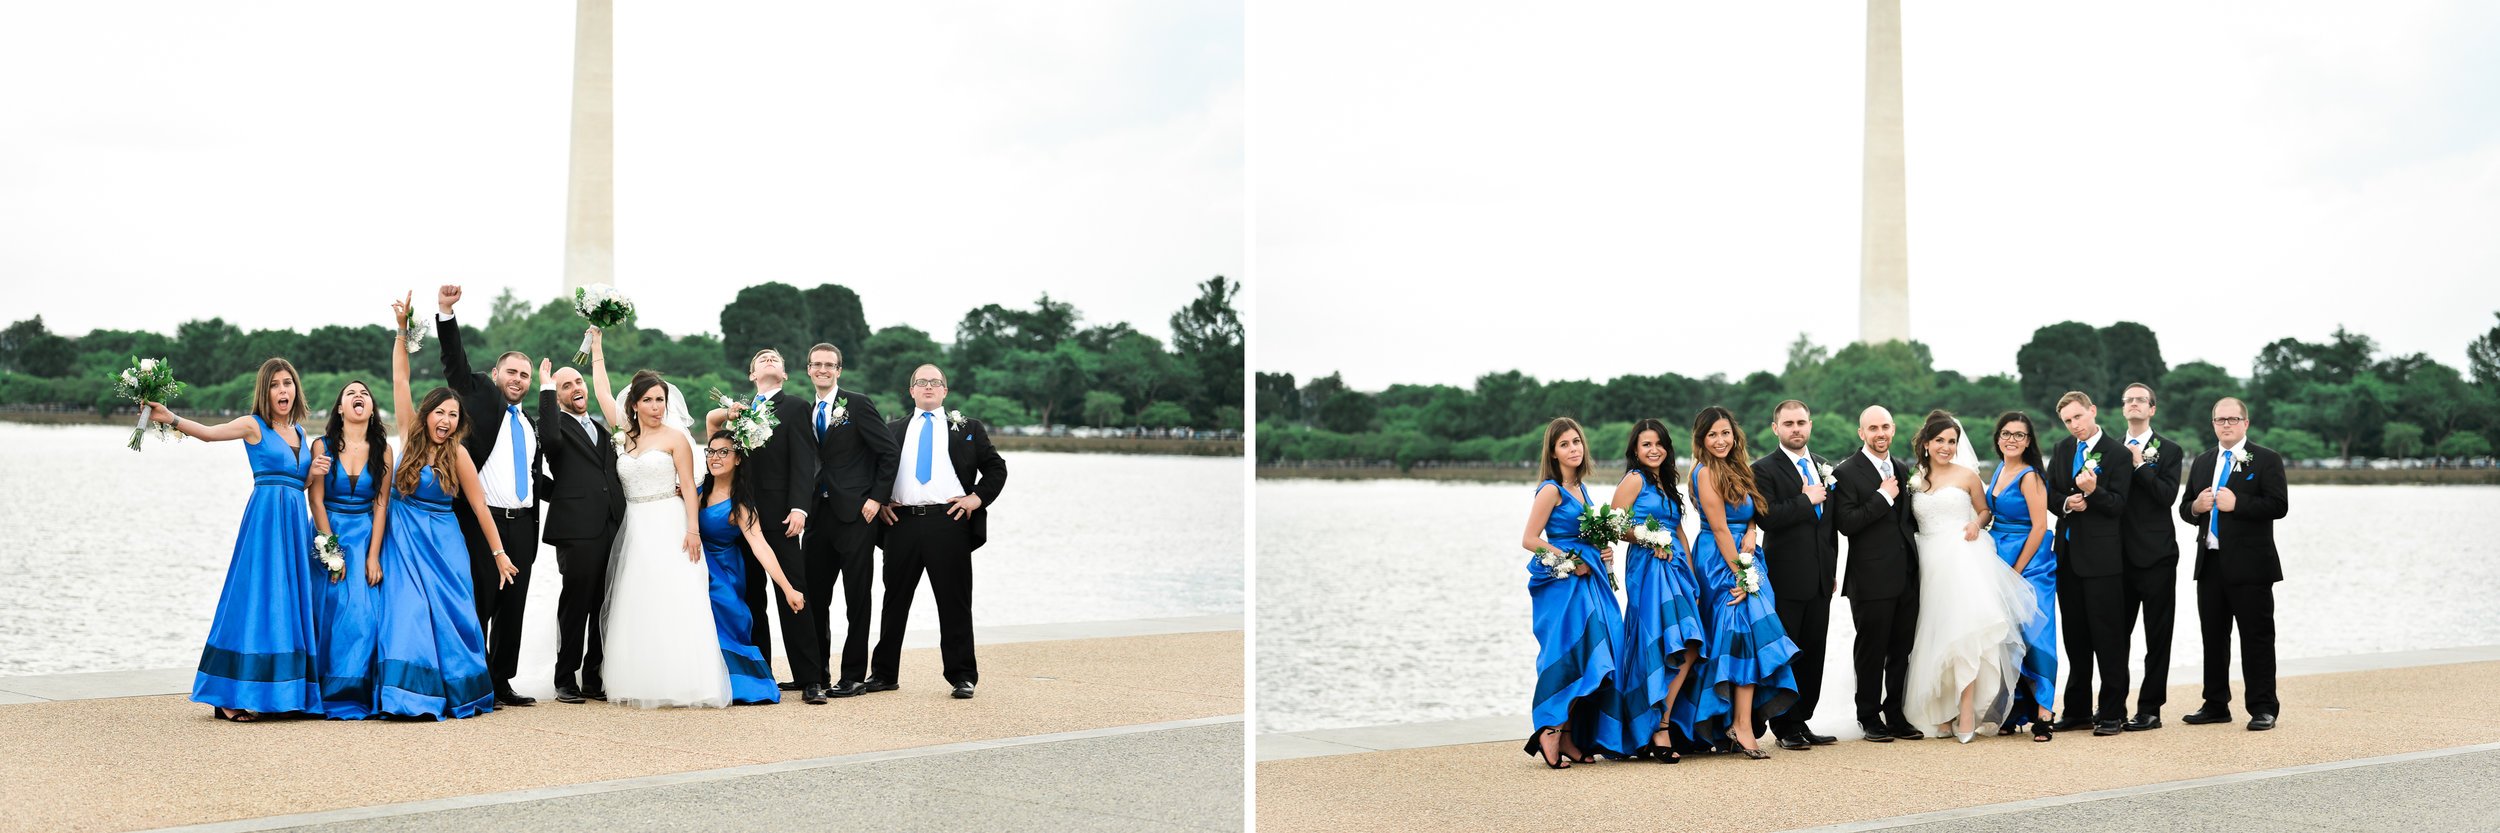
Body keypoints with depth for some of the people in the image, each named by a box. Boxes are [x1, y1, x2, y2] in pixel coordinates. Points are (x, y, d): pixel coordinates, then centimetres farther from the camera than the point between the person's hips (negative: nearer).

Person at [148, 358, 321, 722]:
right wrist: (171, 419, -29)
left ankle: (285, 693, 7)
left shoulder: (299, 431, 18)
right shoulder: (254, 426, 0)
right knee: (258, 600, -10)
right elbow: (209, 432, -14)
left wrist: (315, 471, 5)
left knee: (292, 602, 4)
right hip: (265, 517, -6)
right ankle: (230, 698, -9)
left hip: (297, 519, 6)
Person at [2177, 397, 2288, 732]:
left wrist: (2237, 504, -19)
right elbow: (2184, 508, 17)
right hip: (2210, 563, 6)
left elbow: (2279, 505, -12)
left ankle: (2263, 708, 2)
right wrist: (2195, 507, -5)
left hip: (2249, 565, -6)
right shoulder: (2202, 462, 17)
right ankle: (2216, 705, 18)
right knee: (2213, 637, 10)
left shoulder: (2266, 460, -1)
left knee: (2256, 638, -3)